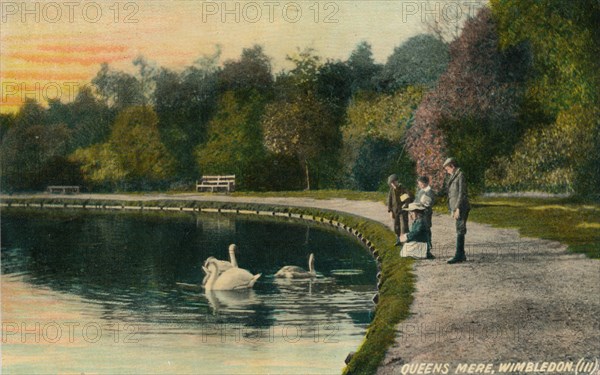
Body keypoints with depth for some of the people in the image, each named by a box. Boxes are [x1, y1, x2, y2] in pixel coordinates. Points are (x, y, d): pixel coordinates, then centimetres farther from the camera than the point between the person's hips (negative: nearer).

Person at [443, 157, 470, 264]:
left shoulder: (460, 175, -9)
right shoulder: (453, 177, 18)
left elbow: (462, 193, -16)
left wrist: (457, 208, -19)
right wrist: (452, 210, 19)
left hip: (461, 207, -9)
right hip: (456, 207, 9)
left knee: (460, 231, -10)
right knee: (460, 231, 10)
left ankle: (459, 255, -12)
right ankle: (461, 255, 13)